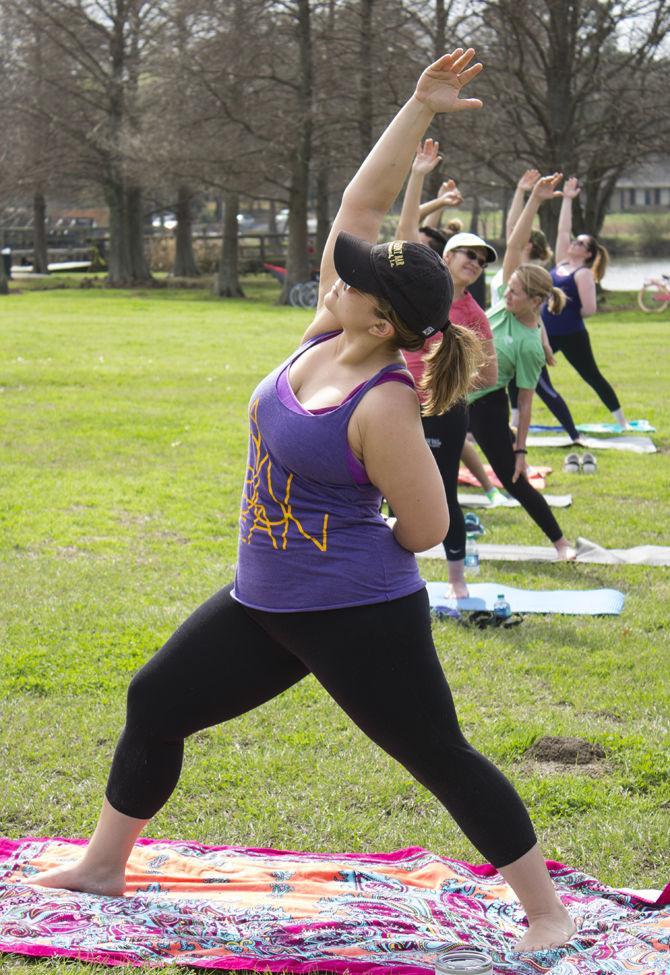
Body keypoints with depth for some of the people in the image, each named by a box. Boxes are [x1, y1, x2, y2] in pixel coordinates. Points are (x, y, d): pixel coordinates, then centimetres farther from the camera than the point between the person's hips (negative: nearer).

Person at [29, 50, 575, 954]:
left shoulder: (384, 407, -24)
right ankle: (104, 865, 30)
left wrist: (349, 550, -1)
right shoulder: (328, 334, -3)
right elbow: (360, 204, -2)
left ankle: (548, 911, 10)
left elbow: (428, 527, -18)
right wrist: (419, 106, -5)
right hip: (264, 604, 9)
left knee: (442, 758, -2)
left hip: (359, 618, -9)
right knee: (153, 703, 15)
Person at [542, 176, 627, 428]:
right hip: (548, 333, 7)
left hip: (571, 336, -7)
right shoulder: (562, 263, 10)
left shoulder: (583, 274, -11)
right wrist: (567, 199, 11)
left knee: (593, 377, 1)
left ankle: (621, 421, 10)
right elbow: (563, 230, 13)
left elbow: (590, 309, -20)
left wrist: (569, 316, -3)